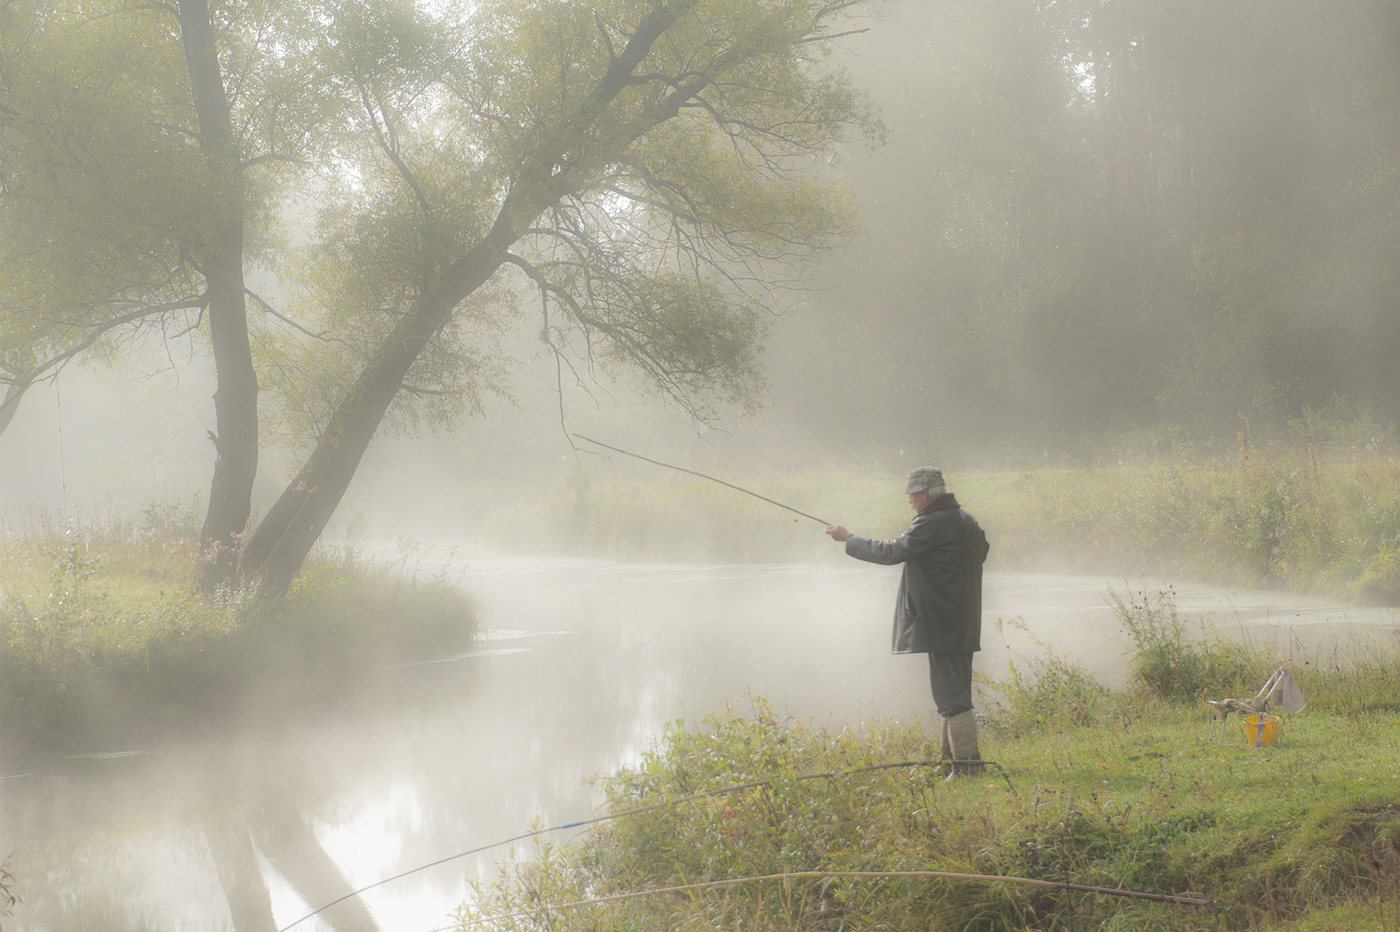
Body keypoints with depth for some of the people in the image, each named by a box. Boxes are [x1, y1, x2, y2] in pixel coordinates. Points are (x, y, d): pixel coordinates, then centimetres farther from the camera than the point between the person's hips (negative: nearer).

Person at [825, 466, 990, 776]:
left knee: (952, 695, -8)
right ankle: (953, 759, 24)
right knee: (953, 692, 16)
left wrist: (848, 538, -2)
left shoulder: (932, 523, -16)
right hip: (965, 624, 10)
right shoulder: (967, 521, 12)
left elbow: (891, 553, -13)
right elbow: (982, 551, 28)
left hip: (941, 625, -10)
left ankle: (967, 765, -10)